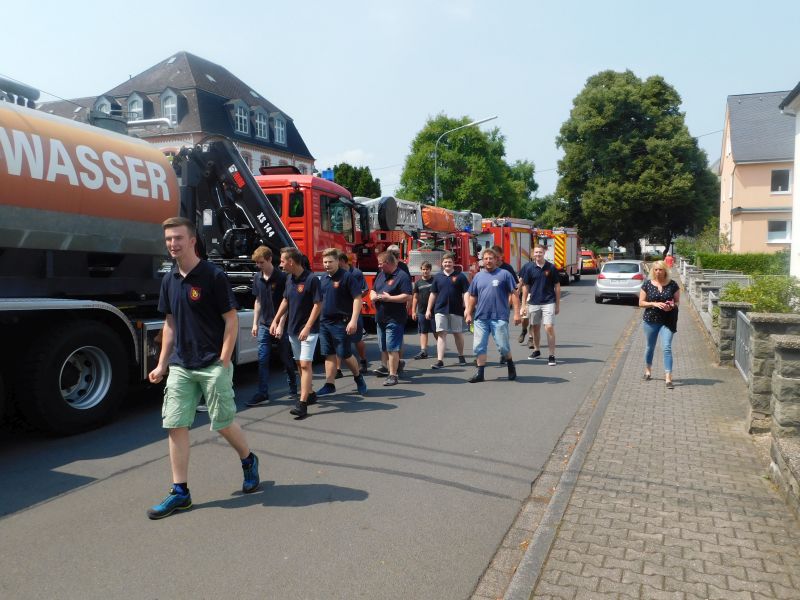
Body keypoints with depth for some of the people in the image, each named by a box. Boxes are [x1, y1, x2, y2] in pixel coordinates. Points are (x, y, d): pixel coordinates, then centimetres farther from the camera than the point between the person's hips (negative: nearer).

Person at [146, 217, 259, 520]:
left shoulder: (213, 276, -11)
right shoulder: (169, 280, 9)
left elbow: (231, 320, -10)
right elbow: (170, 324, 17)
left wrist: (223, 363, -14)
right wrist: (162, 364, 13)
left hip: (213, 365, -6)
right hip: (180, 367, 6)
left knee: (223, 423, 3)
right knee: (175, 425, 3)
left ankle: (248, 461, 31)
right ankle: (180, 491, 13)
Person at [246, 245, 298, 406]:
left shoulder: (282, 277, -11)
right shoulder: (257, 277, 7)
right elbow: (258, 301, 15)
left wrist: (280, 325, -16)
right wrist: (255, 323, 12)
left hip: (281, 325, -5)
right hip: (264, 325, 5)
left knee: (286, 359, 7)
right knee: (262, 360, 1)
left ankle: (293, 390, 24)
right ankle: (263, 394, 5)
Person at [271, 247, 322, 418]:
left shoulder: (312, 279, -16)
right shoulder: (289, 279, 8)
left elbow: (318, 305, -16)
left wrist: (307, 328, -21)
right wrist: (275, 321, 16)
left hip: (308, 330, -8)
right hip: (293, 329, 8)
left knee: (305, 364, -11)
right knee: (299, 364, 14)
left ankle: (302, 403, -12)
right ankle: (309, 394, 28)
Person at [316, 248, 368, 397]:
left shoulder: (347, 277, -10)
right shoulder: (323, 278, 10)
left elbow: (357, 299, -14)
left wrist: (353, 321, -22)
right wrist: (316, 319, 14)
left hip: (340, 323, -6)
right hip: (324, 322, 6)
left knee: (345, 355, 2)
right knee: (329, 355, 9)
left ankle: (358, 378, 24)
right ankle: (330, 385, 15)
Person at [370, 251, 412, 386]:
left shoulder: (402, 276, -13)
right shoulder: (381, 275, 13)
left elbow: (407, 296, -19)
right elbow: (373, 290, 22)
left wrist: (389, 298, -20)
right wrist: (373, 295, -1)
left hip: (394, 319, -8)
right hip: (380, 318, 9)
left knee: (392, 348, -7)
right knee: (383, 348, 15)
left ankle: (393, 376, 1)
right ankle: (394, 365, 35)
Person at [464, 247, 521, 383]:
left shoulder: (504, 274, 1)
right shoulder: (478, 276, 13)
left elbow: (513, 294, -2)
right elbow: (472, 297, 19)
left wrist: (516, 312, -9)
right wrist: (469, 313, 15)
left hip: (499, 317, -4)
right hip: (480, 317, 4)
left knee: (502, 346, -1)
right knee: (479, 346, 4)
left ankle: (511, 366, 25)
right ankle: (480, 372, 12)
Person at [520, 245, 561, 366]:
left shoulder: (551, 267, -2)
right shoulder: (529, 268, 1)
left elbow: (557, 286, 3)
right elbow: (525, 287, 4)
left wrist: (558, 304, 2)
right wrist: (524, 305, 1)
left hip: (549, 302, -2)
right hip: (533, 302, 2)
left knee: (549, 328, -10)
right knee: (535, 327, 15)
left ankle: (552, 356, -5)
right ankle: (536, 350, 33)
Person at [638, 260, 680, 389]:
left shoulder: (672, 284, -2)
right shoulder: (647, 284, -2)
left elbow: (677, 301, 5)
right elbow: (641, 302, -1)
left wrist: (672, 306, -17)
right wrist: (654, 304, -17)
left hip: (668, 321, -1)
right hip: (650, 320, 1)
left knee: (667, 348, -11)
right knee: (650, 347, 16)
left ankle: (668, 378, -10)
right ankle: (648, 371, 39)